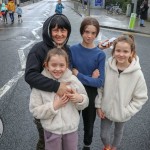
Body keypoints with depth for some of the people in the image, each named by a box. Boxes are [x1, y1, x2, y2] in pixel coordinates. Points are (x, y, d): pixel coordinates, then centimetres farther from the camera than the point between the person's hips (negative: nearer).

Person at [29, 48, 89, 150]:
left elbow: (85, 102, 0)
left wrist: (80, 99, -21)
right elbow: (35, 111, -13)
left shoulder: (73, 80, -10)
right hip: (51, 130, -1)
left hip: (71, 128, 2)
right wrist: (54, 106, -25)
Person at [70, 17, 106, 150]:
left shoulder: (100, 55, -12)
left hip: (90, 95, 0)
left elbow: (100, 82, -15)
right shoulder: (73, 49, -10)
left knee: (89, 124, 21)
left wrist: (78, 75, -21)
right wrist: (89, 77, -21)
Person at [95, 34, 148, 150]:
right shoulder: (107, 66, -17)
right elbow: (100, 87, -5)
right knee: (104, 135, 17)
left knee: (118, 133, 24)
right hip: (105, 109, 1)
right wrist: (98, 105, -3)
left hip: (122, 113, -1)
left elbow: (141, 97, -14)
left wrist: (126, 112, -15)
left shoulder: (137, 74, -23)